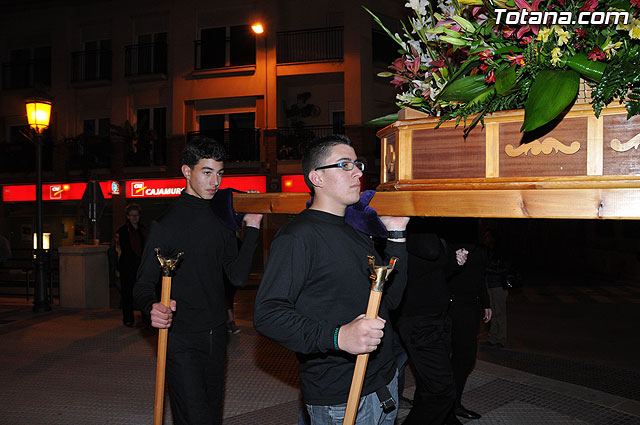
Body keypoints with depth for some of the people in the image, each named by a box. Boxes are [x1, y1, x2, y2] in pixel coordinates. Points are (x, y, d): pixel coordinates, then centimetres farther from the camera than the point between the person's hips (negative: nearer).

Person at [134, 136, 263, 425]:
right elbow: (144, 285, -11)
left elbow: (237, 277, 1)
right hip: (180, 340, -6)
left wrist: (252, 228, -4)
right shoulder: (167, 224, -9)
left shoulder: (222, 222, 8)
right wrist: (152, 307, -33)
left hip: (216, 336, 6)